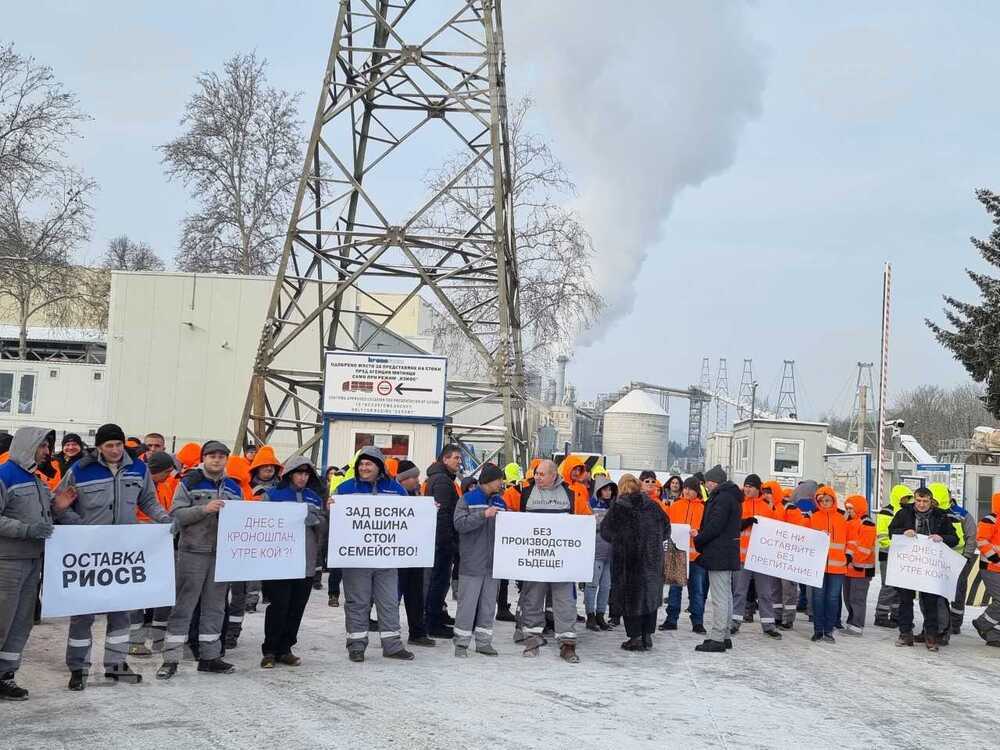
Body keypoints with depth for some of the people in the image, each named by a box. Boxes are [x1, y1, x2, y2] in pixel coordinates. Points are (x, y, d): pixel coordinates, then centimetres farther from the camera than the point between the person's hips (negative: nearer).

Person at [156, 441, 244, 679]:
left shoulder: (234, 488, 12)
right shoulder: (190, 482, -1)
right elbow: (176, 515, -9)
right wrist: (204, 509, -19)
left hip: (222, 553, 5)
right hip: (193, 552, -4)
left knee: (215, 606, 10)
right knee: (183, 605, -2)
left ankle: (209, 656, 19)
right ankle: (171, 659, 3)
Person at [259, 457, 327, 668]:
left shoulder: (314, 497, 15)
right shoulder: (273, 495, 2)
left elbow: (324, 528, 12)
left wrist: (316, 520, -8)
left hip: (306, 563, 5)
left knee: (296, 609, 6)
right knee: (278, 607, -6)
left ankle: (285, 649, 16)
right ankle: (269, 651, 5)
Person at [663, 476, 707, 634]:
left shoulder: (703, 507, 2)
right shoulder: (675, 506, 8)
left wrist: (698, 533, -20)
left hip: (696, 554, -1)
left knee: (697, 589, 4)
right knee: (674, 587, 7)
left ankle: (697, 622, 10)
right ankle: (671, 620, 15)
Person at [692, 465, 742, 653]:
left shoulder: (722, 498, -15)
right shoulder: (731, 497, 17)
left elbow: (714, 526, -21)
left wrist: (698, 540, -6)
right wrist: (701, 537, 11)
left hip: (718, 555, -11)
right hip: (728, 554, 11)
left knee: (719, 598, -9)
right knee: (726, 595, 14)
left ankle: (716, 639, -7)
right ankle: (724, 636, 22)